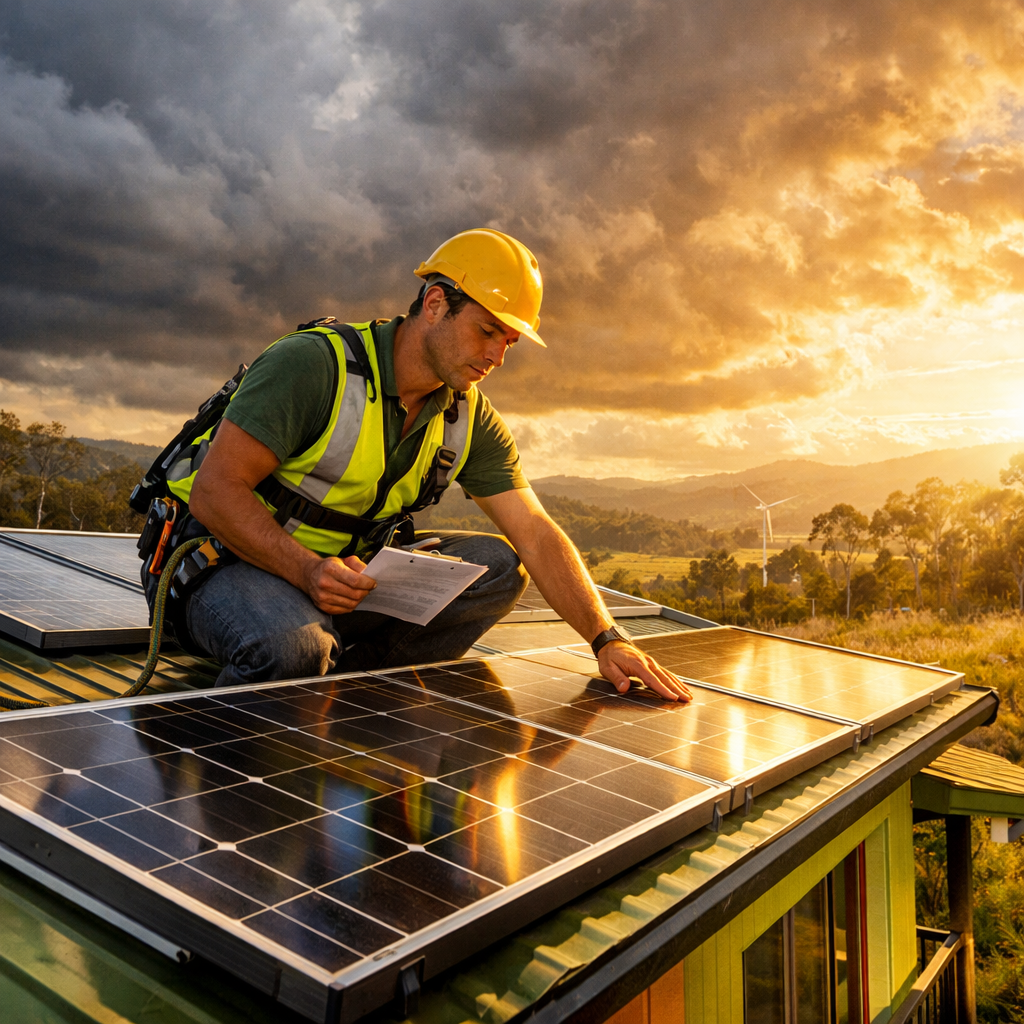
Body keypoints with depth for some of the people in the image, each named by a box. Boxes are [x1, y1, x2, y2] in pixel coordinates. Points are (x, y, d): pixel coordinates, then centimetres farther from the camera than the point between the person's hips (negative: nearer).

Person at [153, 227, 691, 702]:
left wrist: (607, 639, -16)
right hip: (233, 563, -6)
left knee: (498, 565, -12)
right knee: (289, 646, -40)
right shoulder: (313, 365, -19)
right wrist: (307, 570, -35)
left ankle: (343, 680, -17)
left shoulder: (469, 420, -1)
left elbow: (535, 534, -5)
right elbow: (215, 492, -21)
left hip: (345, 573, 6)